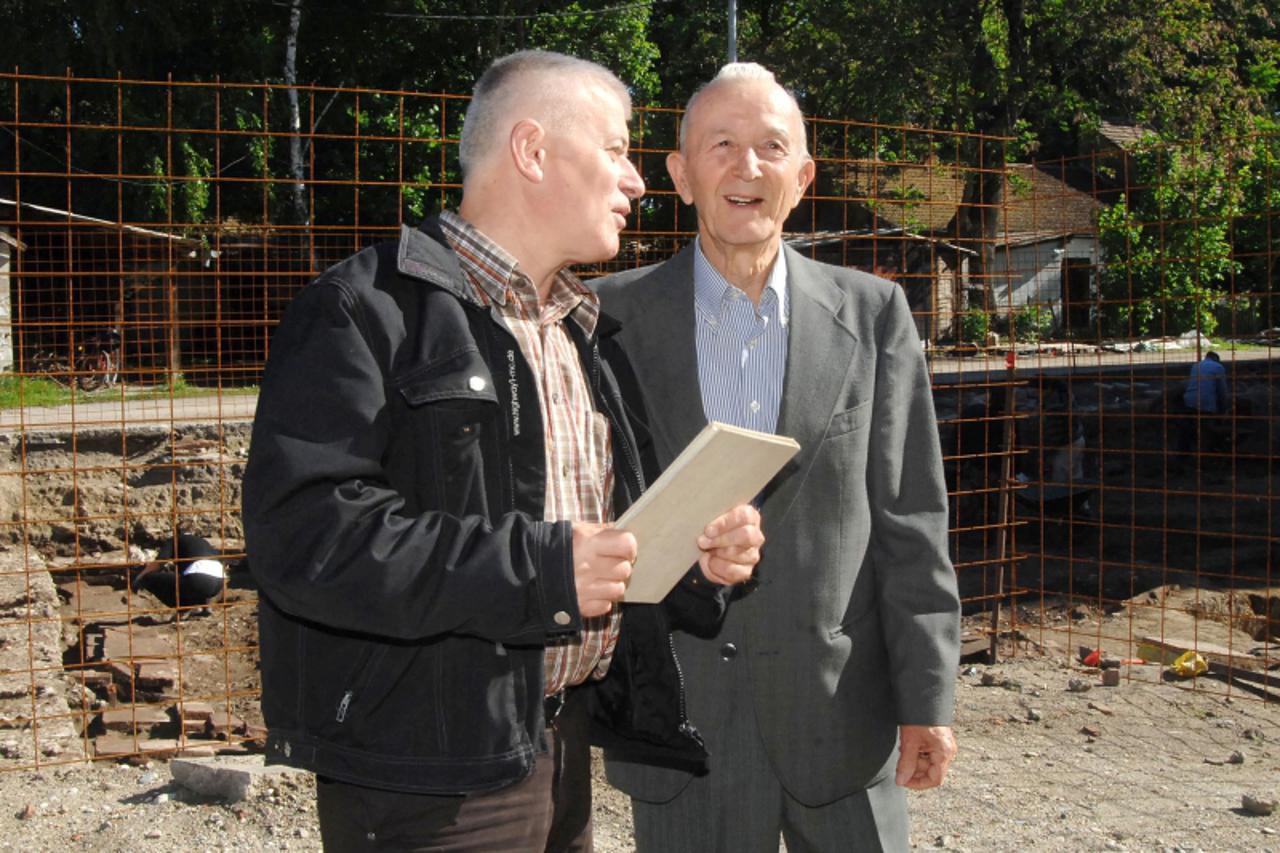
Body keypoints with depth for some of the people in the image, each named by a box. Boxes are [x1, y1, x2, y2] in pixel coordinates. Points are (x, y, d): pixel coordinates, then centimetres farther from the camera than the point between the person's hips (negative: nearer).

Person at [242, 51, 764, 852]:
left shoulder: (586, 334, 16)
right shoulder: (370, 311, -11)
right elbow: (303, 529, -23)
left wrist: (695, 555, 1)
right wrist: (538, 569, -25)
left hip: (561, 747, 8)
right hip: (427, 775, -8)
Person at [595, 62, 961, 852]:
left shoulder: (873, 313, 2)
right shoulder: (617, 317, 0)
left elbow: (909, 516, 1)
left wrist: (928, 698, -2)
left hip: (840, 708, 1)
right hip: (679, 715, 0)